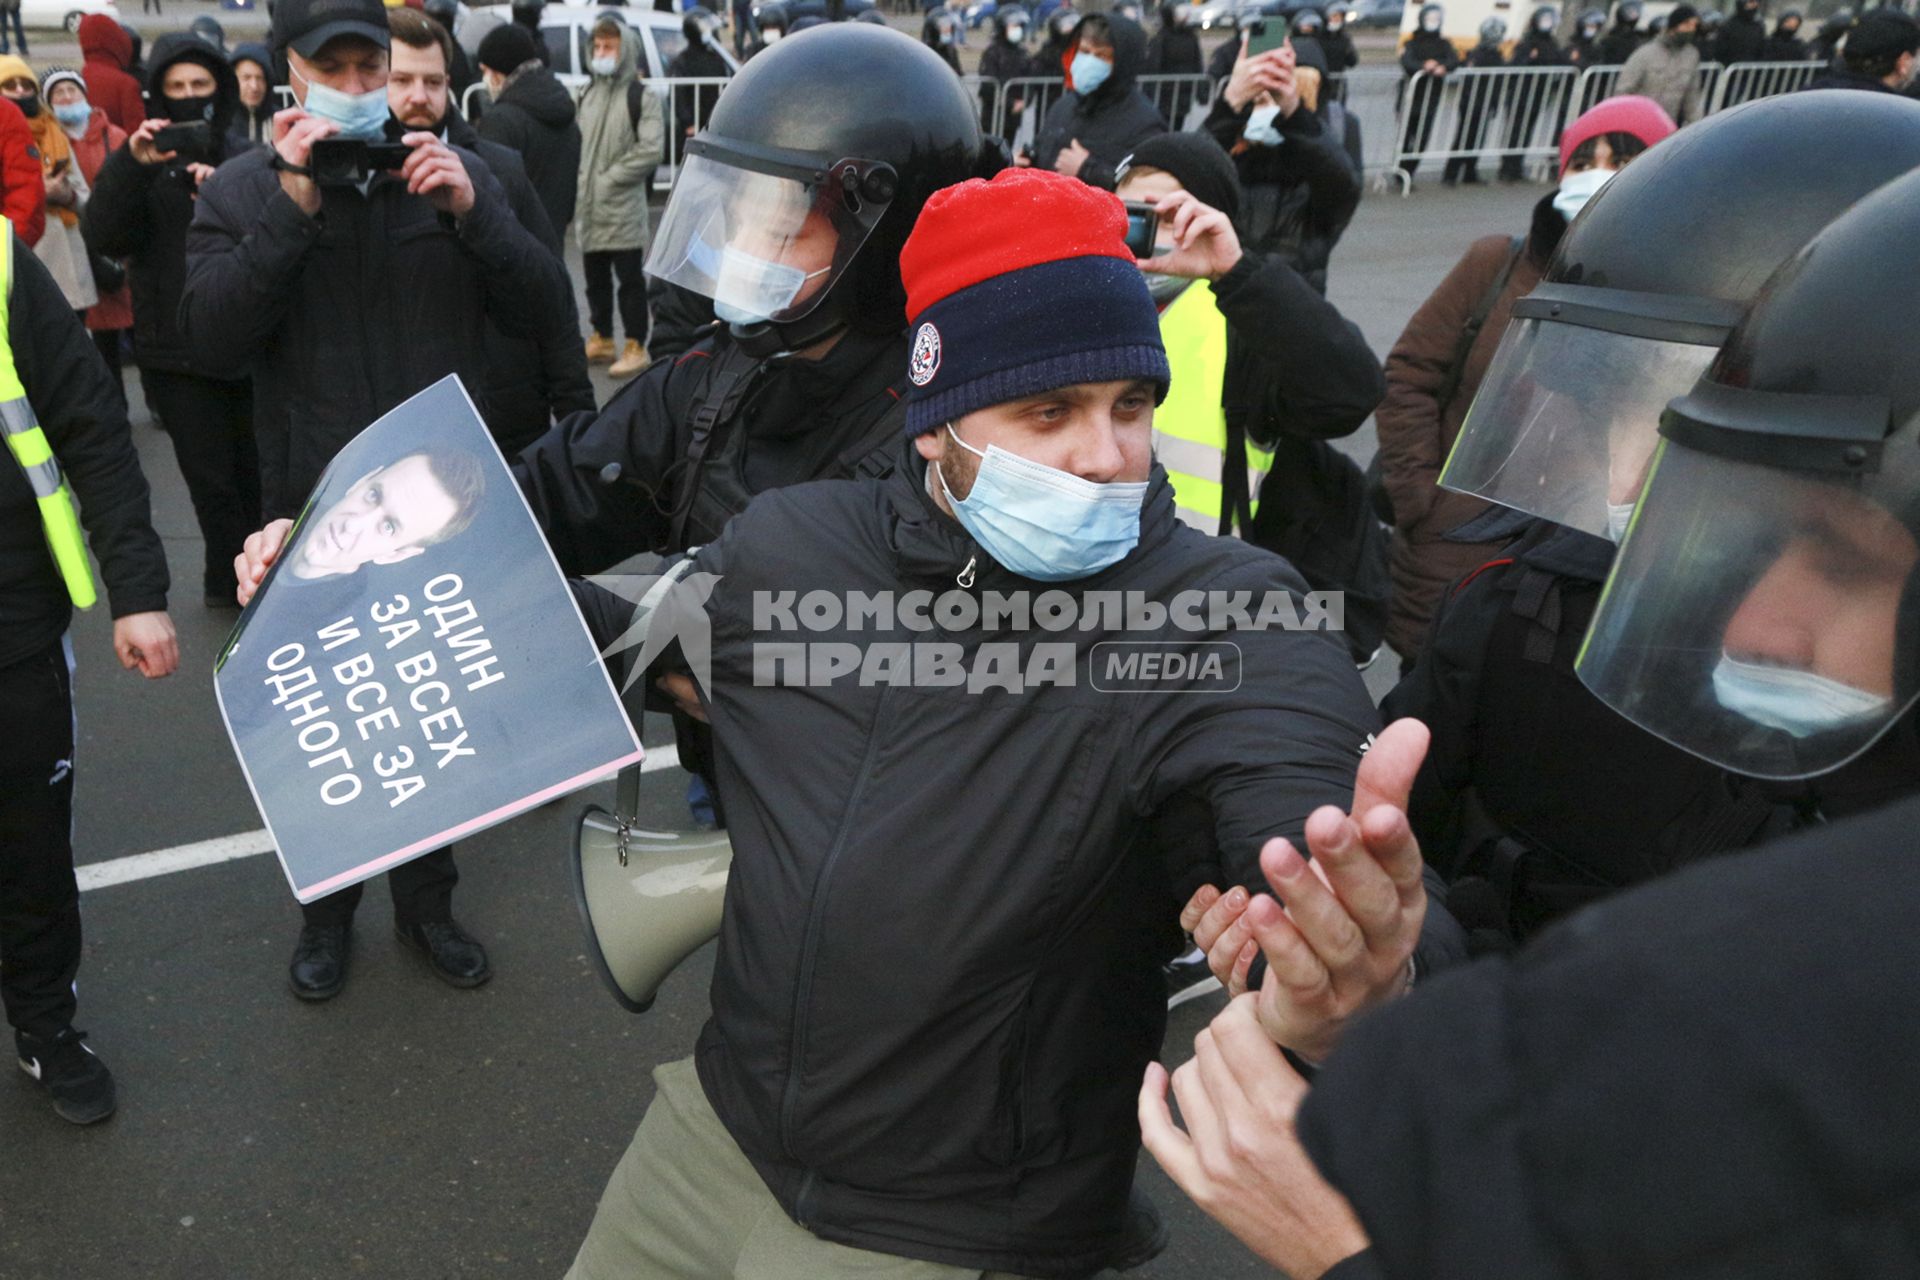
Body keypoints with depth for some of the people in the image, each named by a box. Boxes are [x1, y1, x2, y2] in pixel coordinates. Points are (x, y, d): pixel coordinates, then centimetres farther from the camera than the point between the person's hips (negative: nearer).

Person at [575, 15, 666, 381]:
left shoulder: (642, 98, -5)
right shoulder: (588, 94, 15)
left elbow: (652, 151, -14)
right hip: (589, 208, 6)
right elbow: (578, 143, 19)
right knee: (595, 277, 13)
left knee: (630, 278, -2)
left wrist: (609, 178, -13)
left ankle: (636, 346, 5)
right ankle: (602, 338, 25)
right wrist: (580, 184, 4)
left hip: (624, 210, -6)